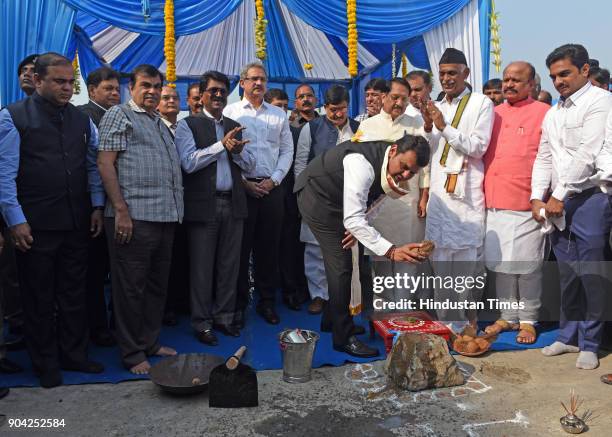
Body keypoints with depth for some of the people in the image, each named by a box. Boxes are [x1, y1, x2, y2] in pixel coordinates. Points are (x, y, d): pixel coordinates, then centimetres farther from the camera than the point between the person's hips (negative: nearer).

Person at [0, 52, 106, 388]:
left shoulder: (82, 120, 10)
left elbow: (93, 166, 13)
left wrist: (96, 206, 5)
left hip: (77, 223, 4)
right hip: (35, 225, -4)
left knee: (74, 293, 14)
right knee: (39, 298, 9)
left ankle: (74, 355, 31)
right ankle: (46, 365, 26)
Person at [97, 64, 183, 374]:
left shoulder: (160, 122, 21)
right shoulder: (119, 115, -1)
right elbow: (105, 163, -9)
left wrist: (174, 211, 17)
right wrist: (121, 210, -17)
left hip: (165, 217, 8)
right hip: (134, 219, -8)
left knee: (157, 284, 15)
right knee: (131, 287, 1)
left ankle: (150, 342, 28)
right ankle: (132, 353, 12)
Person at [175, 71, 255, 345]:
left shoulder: (234, 127, 16)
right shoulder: (188, 125, 1)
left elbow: (250, 165, 13)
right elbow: (189, 162, -12)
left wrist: (238, 150, -8)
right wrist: (221, 144, -14)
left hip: (233, 204, 5)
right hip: (203, 205, -5)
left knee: (229, 265, 10)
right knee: (202, 267, 3)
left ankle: (224, 317, 24)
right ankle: (202, 323, 14)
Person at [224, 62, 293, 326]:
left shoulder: (279, 115, 13)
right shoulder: (230, 112, 3)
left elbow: (287, 151, 10)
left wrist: (273, 179, -3)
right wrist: (244, 183, -9)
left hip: (271, 188, 3)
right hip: (241, 187, -3)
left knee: (269, 246, 7)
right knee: (240, 247, 1)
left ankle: (267, 301, 19)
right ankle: (239, 303, 13)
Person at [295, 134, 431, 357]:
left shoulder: (387, 165, -10)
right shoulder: (362, 163, -37)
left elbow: (365, 197, 6)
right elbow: (352, 219, -41)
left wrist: (358, 227, -11)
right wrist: (390, 251, -47)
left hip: (334, 199, 9)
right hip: (316, 197, -9)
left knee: (340, 262, 15)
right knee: (341, 265, -11)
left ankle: (331, 319, 32)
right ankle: (343, 337, -1)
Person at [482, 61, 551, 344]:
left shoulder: (544, 114, 0)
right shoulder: (494, 114, 16)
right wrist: (484, 192, 12)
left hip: (525, 204, -5)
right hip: (494, 203, 5)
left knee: (527, 266, 1)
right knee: (499, 263, 10)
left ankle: (528, 320, 16)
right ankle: (507, 317, 23)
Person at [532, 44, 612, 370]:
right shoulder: (553, 113, 17)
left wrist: (560, 196, -13)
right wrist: (537, 198, 3)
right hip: (557, 202, 7)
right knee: (566, 273, 12)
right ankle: (568, 335, 23)